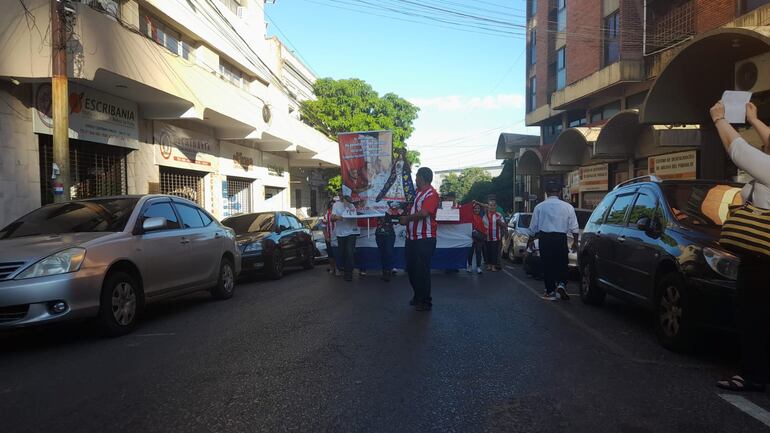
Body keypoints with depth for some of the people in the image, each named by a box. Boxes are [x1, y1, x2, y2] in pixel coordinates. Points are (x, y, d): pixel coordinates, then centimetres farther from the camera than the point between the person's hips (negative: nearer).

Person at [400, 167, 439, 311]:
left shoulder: (431, 194, -15)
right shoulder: (418, 192, 15)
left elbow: (424, 213, -27)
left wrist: (407, 218, -14)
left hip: (425, 239, -9)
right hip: (412, 237, 10)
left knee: (422, 270, -2)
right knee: (411, 268, 16)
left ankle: (425, 301, 11)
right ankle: (418, 296, 31)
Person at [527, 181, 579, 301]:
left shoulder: (540, 207, -1)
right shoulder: (567, 206, -1)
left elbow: (533, 227, 4)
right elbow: (574, 227, 1)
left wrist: (531, 240, 17)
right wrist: (575, 241, 12)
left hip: (545, 238, 0)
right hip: (561, 238, 0)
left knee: (547, 265, 8)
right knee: (562, 264, 14)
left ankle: (550, 292, 11)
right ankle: (561, 284, -7)